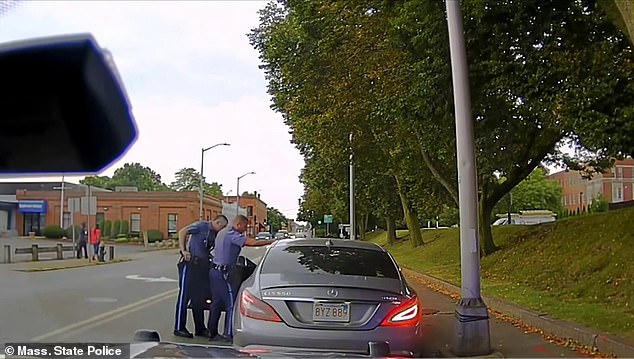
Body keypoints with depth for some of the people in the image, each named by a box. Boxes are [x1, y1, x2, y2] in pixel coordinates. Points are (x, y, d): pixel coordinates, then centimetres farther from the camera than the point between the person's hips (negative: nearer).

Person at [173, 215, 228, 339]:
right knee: (184, 295, -2)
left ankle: (200, 328, 19)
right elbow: (182, 232, -11)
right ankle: (179, 328, 4)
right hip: (190, 263, -8)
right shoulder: (201, 225, -7)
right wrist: (183, 251, -15)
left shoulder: (215, 234, 15)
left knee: (199, 297, 12)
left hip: (203, 265, 8)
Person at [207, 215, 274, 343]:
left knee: (216, 303, 14)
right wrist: (272, 242, -18)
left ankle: (212, 332, 19)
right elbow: (253, 243, -23)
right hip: (222, 273, -10)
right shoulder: (233, 235, -15)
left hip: (214, 271, 10)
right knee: (231, 303, -6)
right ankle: (229, 334, -6)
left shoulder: (222, 235, 16)